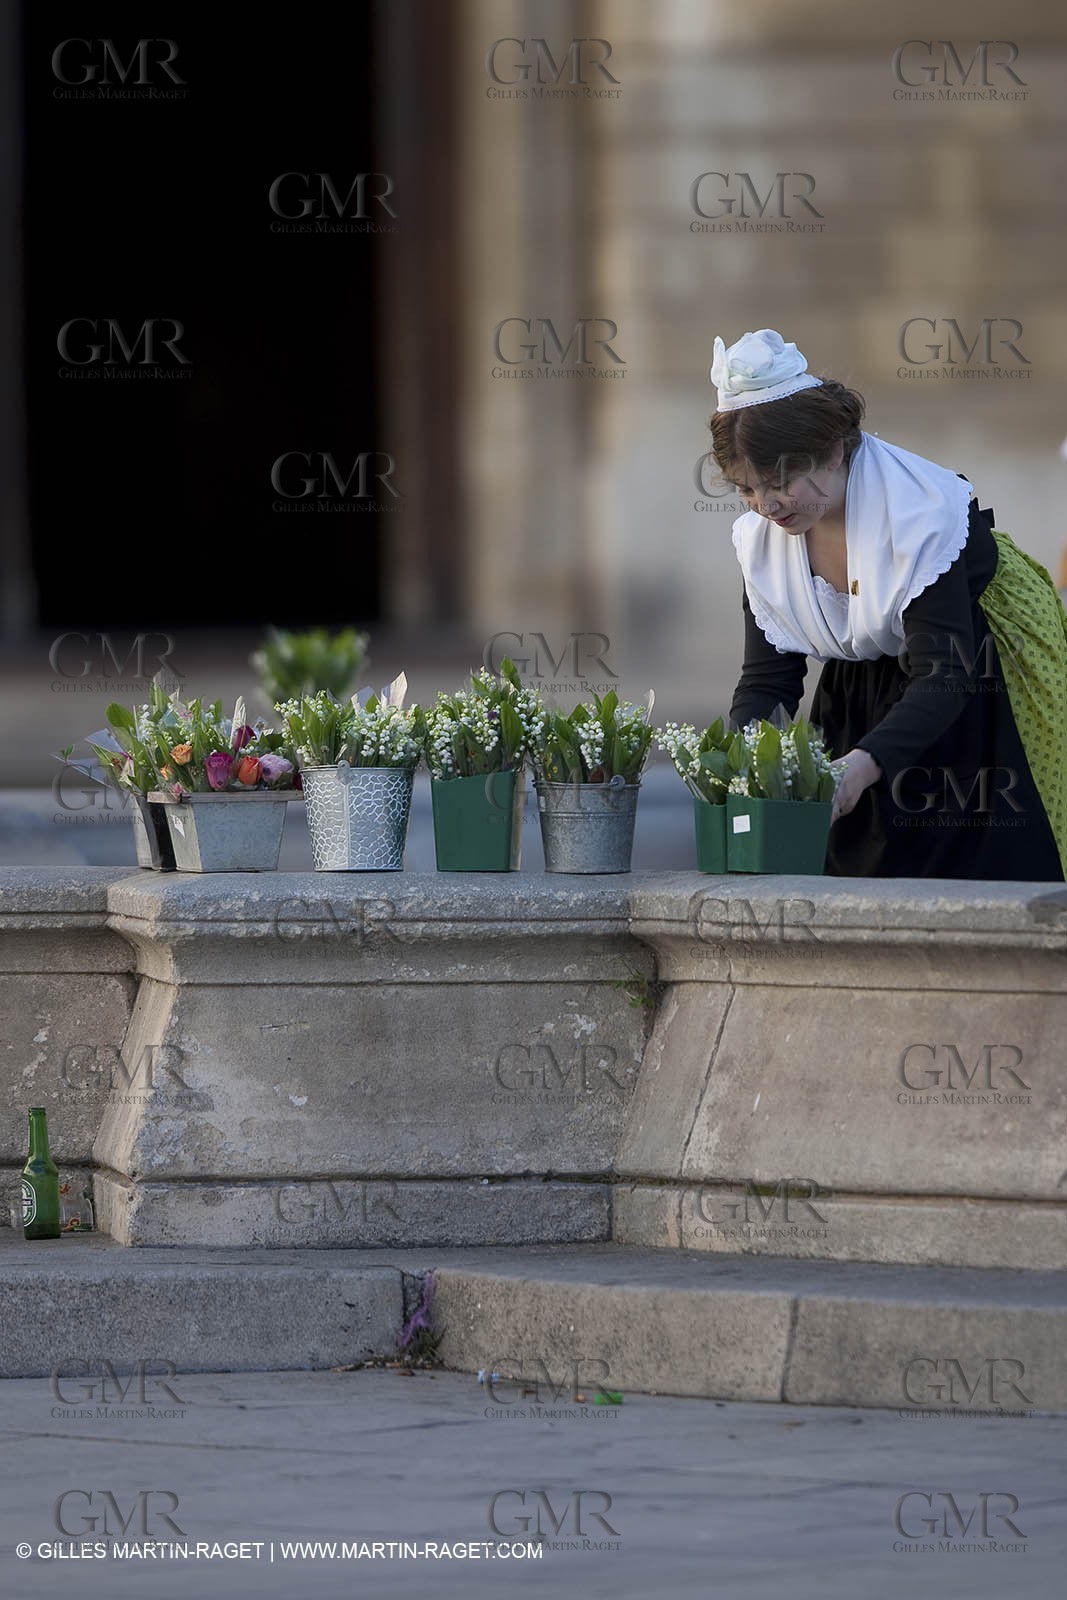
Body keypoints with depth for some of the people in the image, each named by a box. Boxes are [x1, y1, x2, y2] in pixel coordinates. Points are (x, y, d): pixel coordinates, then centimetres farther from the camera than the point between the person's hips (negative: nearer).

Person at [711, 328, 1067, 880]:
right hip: (860, 699, 6)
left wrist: (864, 764, -49)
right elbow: (767, 679, -7)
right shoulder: (761, 538, -11)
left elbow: (944, 677, -35)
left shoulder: (920, 513, -30)